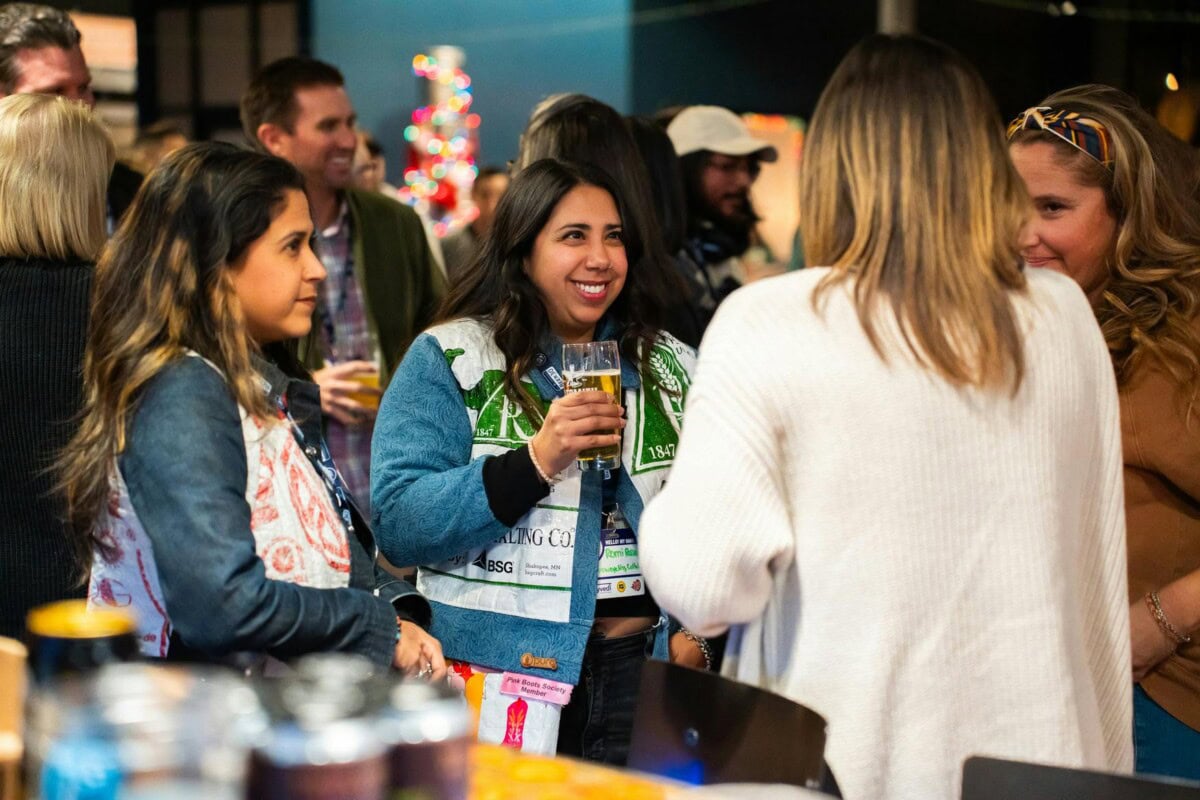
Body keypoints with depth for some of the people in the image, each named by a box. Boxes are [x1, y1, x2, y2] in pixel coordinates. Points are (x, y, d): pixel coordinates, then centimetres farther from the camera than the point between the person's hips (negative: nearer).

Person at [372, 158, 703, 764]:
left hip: (647, 672, 3)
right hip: (501, 681, -3)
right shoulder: (449, 360, -3)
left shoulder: (671, 367, 10)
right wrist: (536, 460, -22)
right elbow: (398, 525, -13)